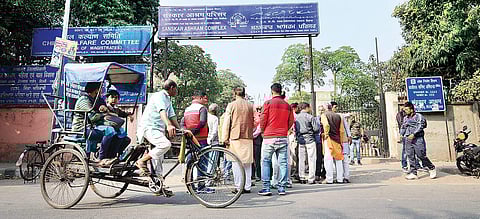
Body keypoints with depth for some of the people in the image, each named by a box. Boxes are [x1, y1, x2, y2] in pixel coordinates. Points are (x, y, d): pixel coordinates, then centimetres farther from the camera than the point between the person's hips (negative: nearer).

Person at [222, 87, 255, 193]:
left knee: (236, 163, 3)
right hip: (248, 137, 3)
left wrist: (225, 138, 1)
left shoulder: (231, 105, -3)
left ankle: (239, 187, 4)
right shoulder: (250, 106, 5)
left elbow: (226, 122, -4)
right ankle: (247, 187, 15)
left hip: (235, 137, -3)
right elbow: (255, 122, 9)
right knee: (247, 163, 10)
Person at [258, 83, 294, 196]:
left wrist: (263, 131, 12)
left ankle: (266, 188, 4)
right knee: (283, 163, 7)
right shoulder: (287, 105, 7)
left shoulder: (268, 103, -4)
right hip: (283, 138, 3)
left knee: (265, 162, 5)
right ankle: (282, 188, 10)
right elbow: (291, 122, 11)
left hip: (269, 137, -3)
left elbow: (263, 120, -5)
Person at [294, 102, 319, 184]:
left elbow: (295, 129, 7)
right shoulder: (310, 117, -8)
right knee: (311, 159, 2)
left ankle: (302, 178, 14)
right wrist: (311, 132, 10)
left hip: (300, 140, 5)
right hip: (310, 139, -5)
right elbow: (316, 129, -9)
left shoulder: (296, 117, 5)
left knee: (301, 159, 10)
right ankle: (311, 179, 2)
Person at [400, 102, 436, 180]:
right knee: (410, 156, 0)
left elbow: (420, 126, -10)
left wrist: (413, 134, -18)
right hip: (408, 139, 5)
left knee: (421, 155, -5)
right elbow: (403, 127, 27)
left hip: (418, 138, -5)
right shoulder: (405, 118, 19)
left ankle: (432, 168, 16)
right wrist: (401, 135, 13)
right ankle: (413, 173, 3)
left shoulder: (419, 116, 1)